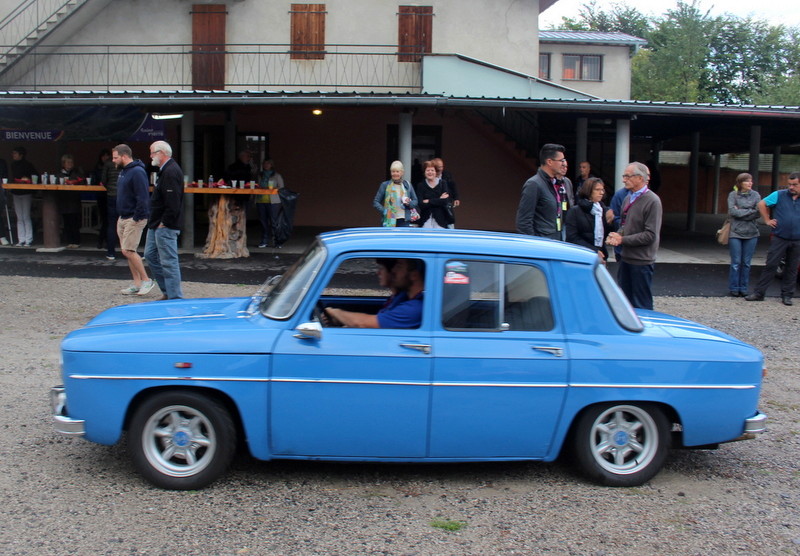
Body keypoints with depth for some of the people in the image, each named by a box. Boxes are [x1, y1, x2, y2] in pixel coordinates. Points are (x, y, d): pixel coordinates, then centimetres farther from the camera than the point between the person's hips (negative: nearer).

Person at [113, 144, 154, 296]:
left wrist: (137, 218, -20)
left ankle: (146, 280, 1)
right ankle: (137, 283, 17)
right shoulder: (123, 171, 15)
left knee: (128, 251, -11)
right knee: (127, 251, 10)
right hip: (123, 218, 10)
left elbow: (142, 197, -21)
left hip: (134, 219, -10)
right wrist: (120, 216, 17)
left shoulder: (137, 172, -17)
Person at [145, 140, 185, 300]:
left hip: (166, 227, -12)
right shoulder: (166, 170, 16)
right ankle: (167, 291, 25)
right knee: (150, 255, 18)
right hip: (157, 224, 12)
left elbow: (173, 203, -26)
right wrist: (154, 222, 16)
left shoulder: (171, 172, -19)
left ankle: (175, 298, 0)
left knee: (169, 261, -6)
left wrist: (164, 223, -20)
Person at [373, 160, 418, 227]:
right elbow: (375, 202, 3)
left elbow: (415, 201, 18)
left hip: (404, 221, 2)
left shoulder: (407, 185, 10)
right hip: (389, 221, -2)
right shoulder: (385, 185, 4)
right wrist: (384, 211, -11)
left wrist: (409, 203, -4)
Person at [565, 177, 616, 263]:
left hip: (601, 256, 4)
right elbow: (572, 238, -10)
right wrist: (594, 251, -15)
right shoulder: (574, 211, -3)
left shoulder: (605, 210, 10)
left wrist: (610, 222, -7)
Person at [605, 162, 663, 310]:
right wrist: (617, 235, -2)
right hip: (626, 258, 8)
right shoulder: (629, 198, 11)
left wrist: (623, 240, -17)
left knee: (642, 305, 2)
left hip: (642, 261, -8)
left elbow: (650, 235, -18)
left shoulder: (652, 201, -14)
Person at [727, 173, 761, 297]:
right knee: (736, 262, 1)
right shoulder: (733, 195, -1)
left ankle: (743, 288, 14)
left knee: (746, 263, 6)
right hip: (735, 232, -2)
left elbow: (758, 213, -5)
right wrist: (750, 211, -9)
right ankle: (734, 288, 10)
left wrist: (740, 212, -8)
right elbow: (732, 211, -12)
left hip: (751, 233, 2)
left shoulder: (755, 195, 4)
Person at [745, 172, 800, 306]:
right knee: (770, 266, -2)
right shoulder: (779, 195, -1)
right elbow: (761, 204, 3)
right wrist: (767, 220, -1)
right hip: (779, 239, -2)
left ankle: (787, 295, 17)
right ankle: (758, 293, 2)